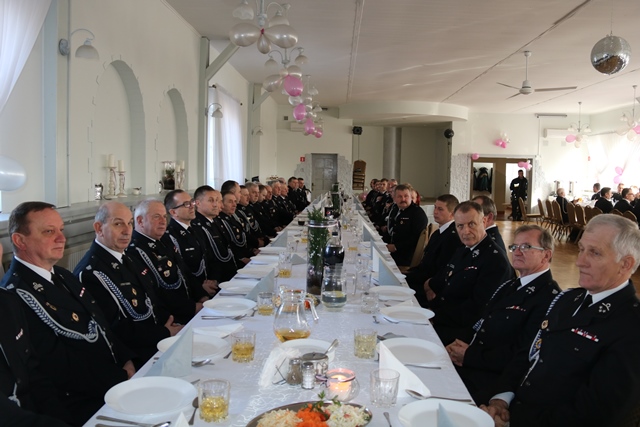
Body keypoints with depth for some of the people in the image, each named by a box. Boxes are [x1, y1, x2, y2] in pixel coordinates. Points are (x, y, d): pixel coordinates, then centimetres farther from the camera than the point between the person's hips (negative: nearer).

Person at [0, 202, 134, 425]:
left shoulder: (61, 275, 11)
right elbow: (61, 371, -19)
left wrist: (127, 361, -2)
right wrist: (122, 377, -14)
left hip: (115, 379, 9)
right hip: (81, 405, -8)